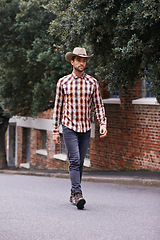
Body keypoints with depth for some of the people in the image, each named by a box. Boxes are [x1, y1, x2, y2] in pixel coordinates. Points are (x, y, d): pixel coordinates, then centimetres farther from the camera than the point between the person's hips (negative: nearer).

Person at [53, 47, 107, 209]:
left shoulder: (92, 82, 6)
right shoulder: (63, 82, 3)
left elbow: (98, 105, 6)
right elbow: (58, 107, 6)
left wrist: (103, 124, -9)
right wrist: (55, 131, 4)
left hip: (86, 129, 3)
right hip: (69, 127, -2)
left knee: (79, 162, 8)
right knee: (74, 160, -15)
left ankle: (73, 194, 19)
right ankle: (78, 194, -20)